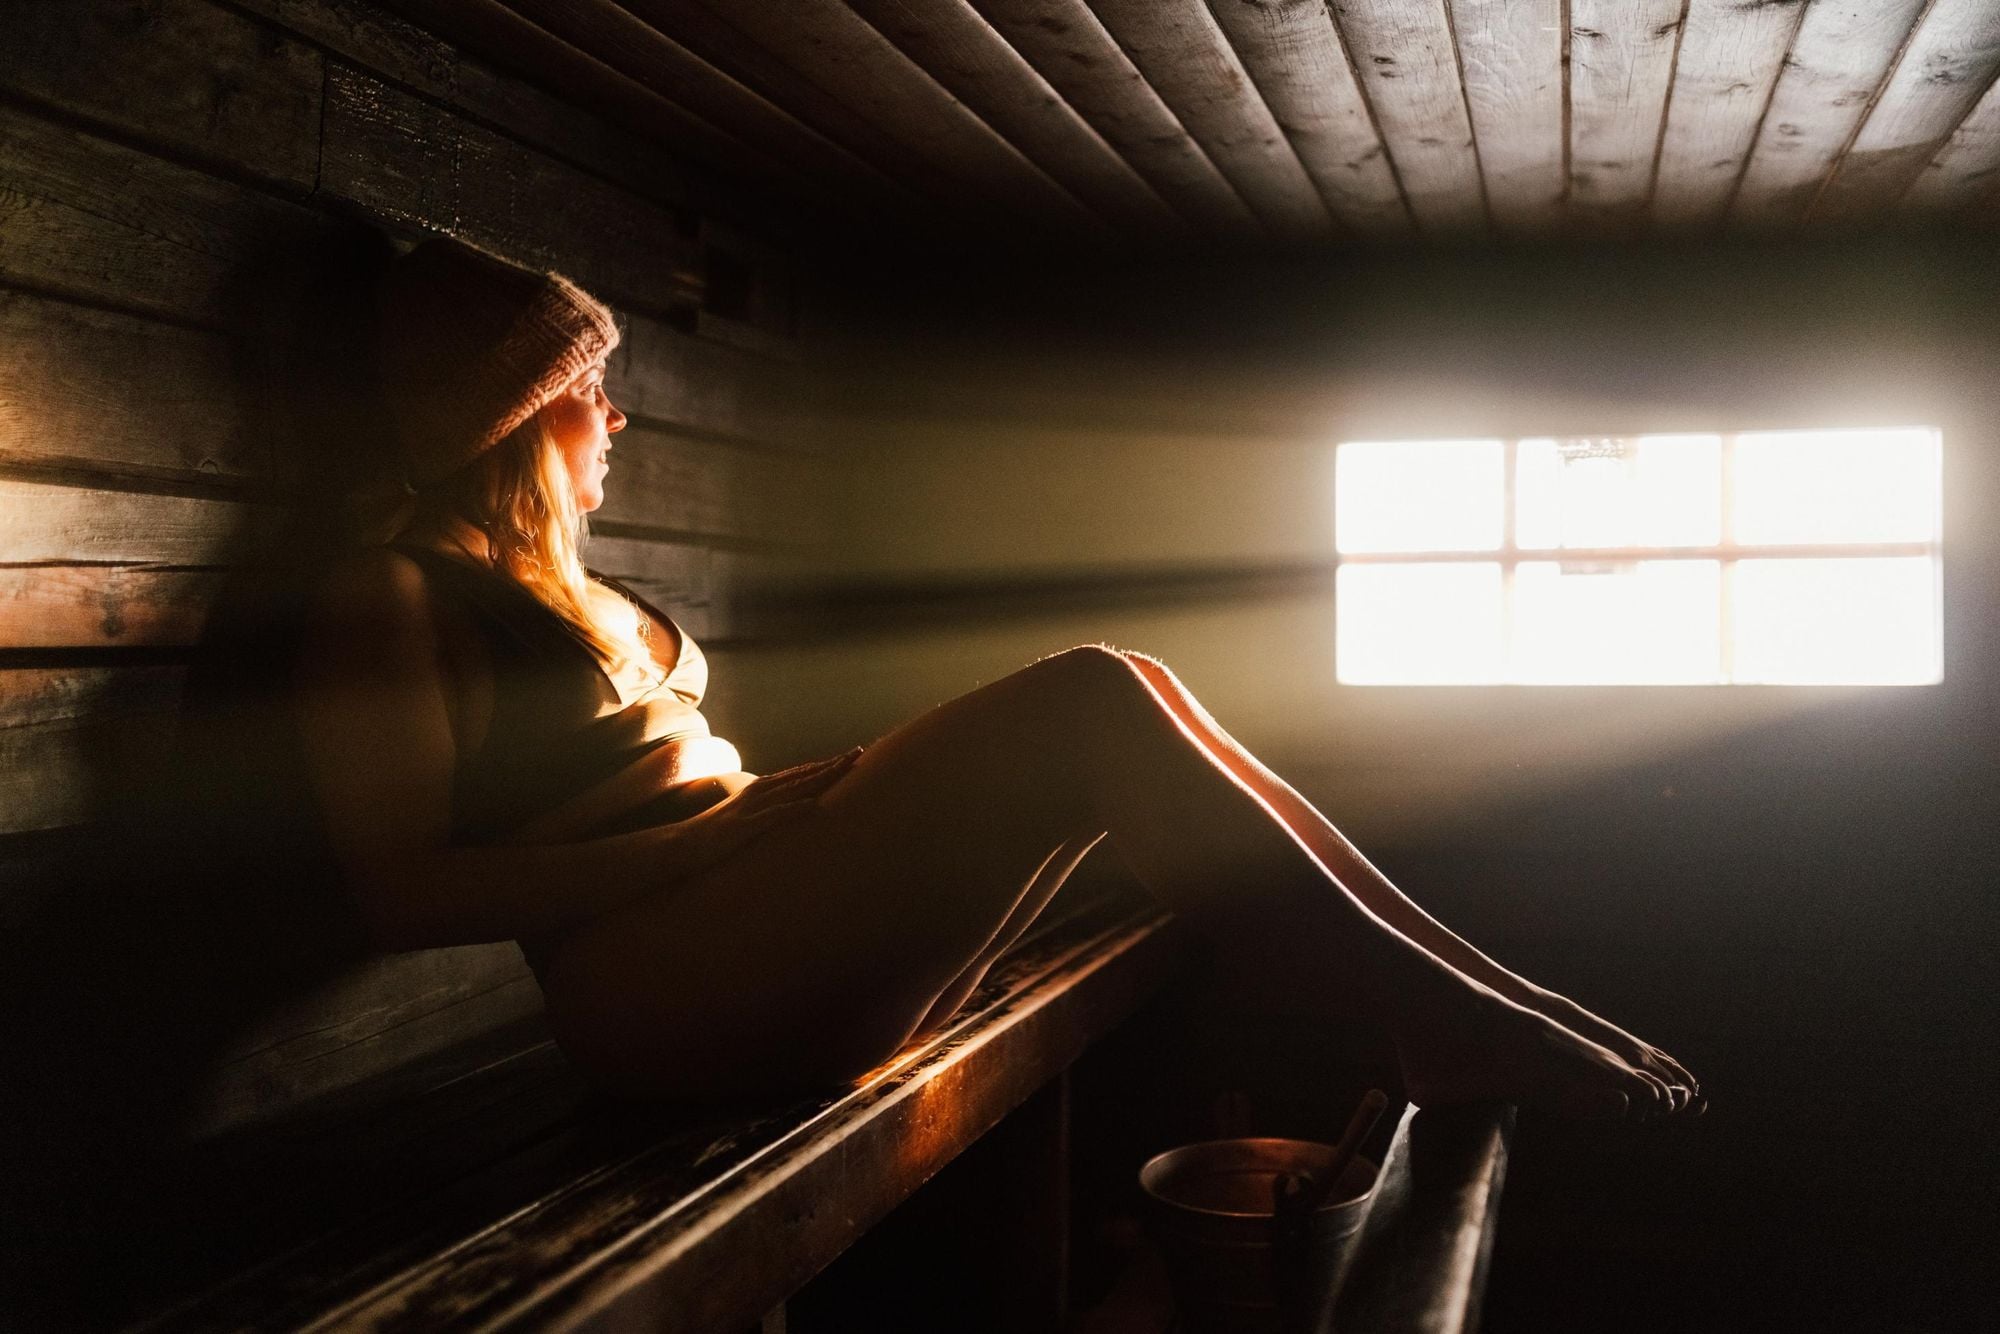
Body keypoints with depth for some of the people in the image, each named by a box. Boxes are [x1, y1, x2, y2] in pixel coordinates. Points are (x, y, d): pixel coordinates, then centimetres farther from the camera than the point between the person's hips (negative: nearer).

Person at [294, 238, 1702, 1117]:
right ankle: (1437, 1015, -16)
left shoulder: (571, 593, 27)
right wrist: (724, 831, -15)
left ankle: (1474, 989, -8)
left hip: (767, 940, 8)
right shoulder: (391, 596, 1)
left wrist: (799, 799, 3)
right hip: (661, 979, -8)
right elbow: (408, 889, -12)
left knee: (1118, 695, -6)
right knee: (1087, 699, -21)